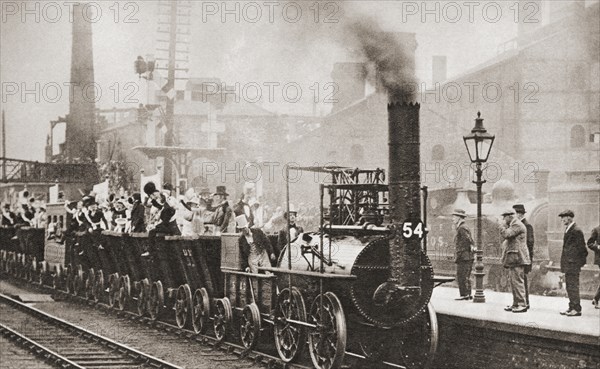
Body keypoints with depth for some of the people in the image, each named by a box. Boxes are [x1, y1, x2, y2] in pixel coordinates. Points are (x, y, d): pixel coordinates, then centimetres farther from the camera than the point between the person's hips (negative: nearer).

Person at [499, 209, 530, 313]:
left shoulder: (517, 225, -13)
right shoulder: (513, 225, 21)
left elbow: (506, 234, -22)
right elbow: (506, 237, 27)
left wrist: (502, 226, -9)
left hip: (517, 257, -11)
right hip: (513, 258, 11)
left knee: (517, 281, -11)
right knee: (512, 281, 13)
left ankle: (522, 304, -10)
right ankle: (516, 304, 18)